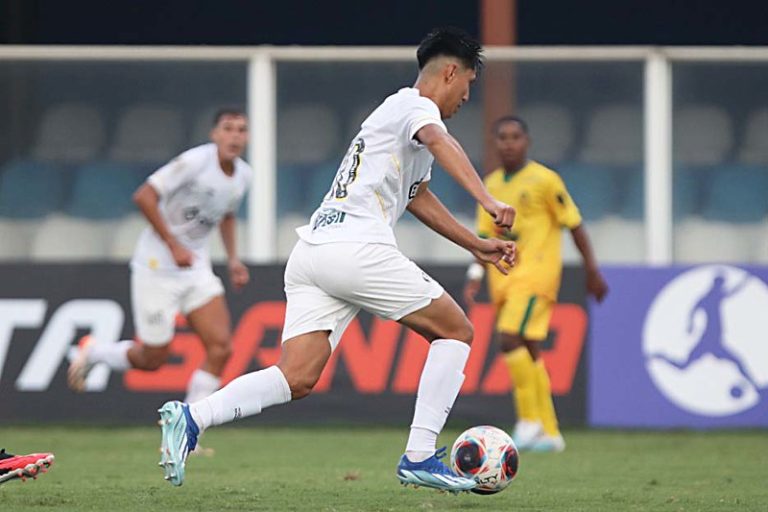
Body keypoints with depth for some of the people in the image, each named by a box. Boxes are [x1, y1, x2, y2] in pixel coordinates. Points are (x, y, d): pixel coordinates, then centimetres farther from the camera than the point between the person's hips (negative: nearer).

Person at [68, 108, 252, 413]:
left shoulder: (243, 175, 3)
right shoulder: (196, 161, -21)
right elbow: (144, 196, -23)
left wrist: (233, 259, 11)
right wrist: (174, 245, -26)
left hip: (196, 268, 6)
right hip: (157, 269, -6)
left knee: (220, 347, -11)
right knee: (153, 359, 1)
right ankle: (92, 352, 30)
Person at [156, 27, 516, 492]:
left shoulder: (398, 110, 32)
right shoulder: (416, 106, 2)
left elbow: (420, 198, 44)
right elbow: (439, 142, -23)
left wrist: (475, 245, 44)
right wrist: (487, 201, -35)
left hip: (311, 252, 9)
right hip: (357, 248, -9)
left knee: (297, 379, -3)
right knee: (456, 331, 6)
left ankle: (191, 418, -22)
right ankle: (420, 457, -1)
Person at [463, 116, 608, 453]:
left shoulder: (544, 180, -5)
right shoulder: (490, 185, 12)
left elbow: (574, 224, -2)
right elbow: (486, 235, 16)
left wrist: (592, 271, -1)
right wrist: (475, 277, 5)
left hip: (535, 273, -7)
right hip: (504, 279, 7)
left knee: (510, 338, -23)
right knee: (528, 353, 7)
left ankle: (530, 420, -16)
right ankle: (549, 433, 13)